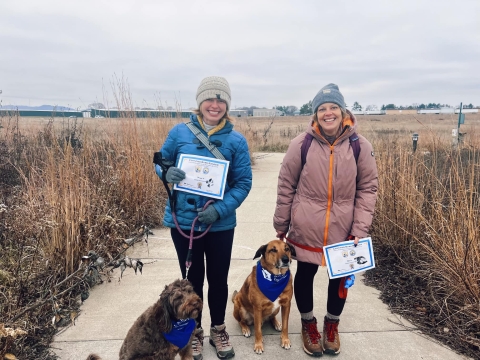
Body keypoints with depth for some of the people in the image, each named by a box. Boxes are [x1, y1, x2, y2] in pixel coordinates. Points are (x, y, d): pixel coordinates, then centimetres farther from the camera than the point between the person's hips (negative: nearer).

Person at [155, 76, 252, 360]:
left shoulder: (236, 140, -6)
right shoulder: (179, 132, -5)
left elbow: (244, 182, -6)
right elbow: (160, 162, 6)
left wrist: (220, 210, -19)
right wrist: (167, 173, -18)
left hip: (221, 225, 0)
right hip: (183, 221, 0)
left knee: (218, 279, 16)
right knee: (192, 280, 16)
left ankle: (218, 330, 40)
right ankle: (195, 332, 39)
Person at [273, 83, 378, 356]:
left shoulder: (360, 146, -8)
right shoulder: (302, 144, -10)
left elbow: (368, 188, -2)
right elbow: (286, 186, -3)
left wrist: (360, 229, -7)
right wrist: (281, 225, 2)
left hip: (343, 231, 1)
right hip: (306, 230, -1)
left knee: (340, 278, 17)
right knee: (305, 275, 16)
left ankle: (332, 326, 44)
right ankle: (309, 324, 42)